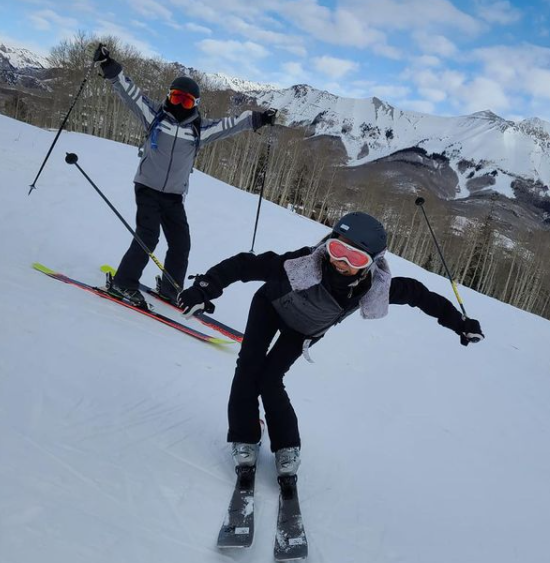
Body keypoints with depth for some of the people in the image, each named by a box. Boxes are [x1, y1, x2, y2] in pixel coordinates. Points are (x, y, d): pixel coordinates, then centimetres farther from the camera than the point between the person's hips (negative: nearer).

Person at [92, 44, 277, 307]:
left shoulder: (200, 128, 2)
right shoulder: (154, 114, -3)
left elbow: (229, 124, 6)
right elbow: (129, 91, -7)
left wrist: (257, 118, 1)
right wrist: (109, 66, -15)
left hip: (174, 196, 4)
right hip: (148, 188, -4)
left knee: (181, 244, 6)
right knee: (148, 236, -17)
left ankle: (170, 289, 24)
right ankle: (124, 283, -5)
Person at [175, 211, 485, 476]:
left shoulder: (375, 287, -36)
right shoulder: (306, 265, -46)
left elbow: (416, 293, -19)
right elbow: (247, 265, -43)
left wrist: (459, 322, -11)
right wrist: (206, 287, -53)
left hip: (306, 329, 1)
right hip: (271, 305, -1)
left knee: (269, 378, -11)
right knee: (250, 366, -11)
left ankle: (286, 446, 6)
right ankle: (244, 438, 6)